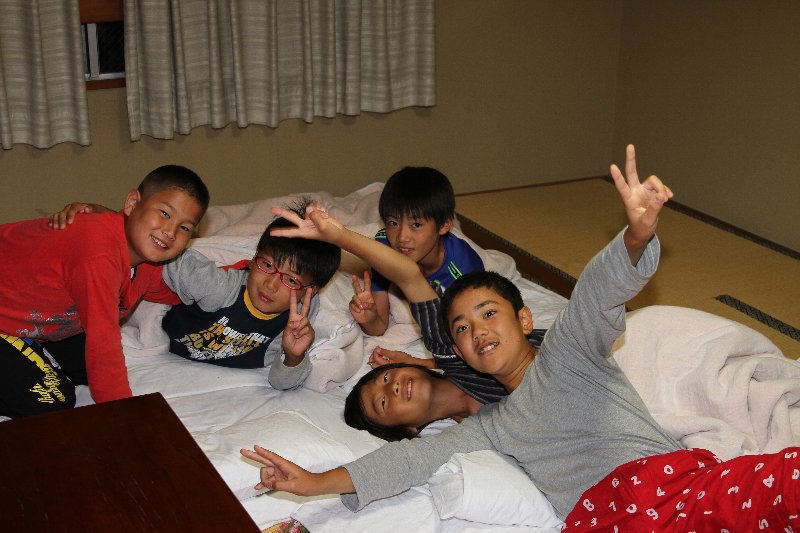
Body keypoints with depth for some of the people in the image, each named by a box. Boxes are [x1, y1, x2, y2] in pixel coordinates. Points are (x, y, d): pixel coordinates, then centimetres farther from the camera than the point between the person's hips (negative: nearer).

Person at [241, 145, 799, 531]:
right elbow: (420, 454, 24)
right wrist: (319, 482, 16)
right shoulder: (494, 423, 33)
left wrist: (638, 235, -24)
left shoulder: (566, 350, 20)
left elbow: (599, 294, 0)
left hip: (673, 475, -3)